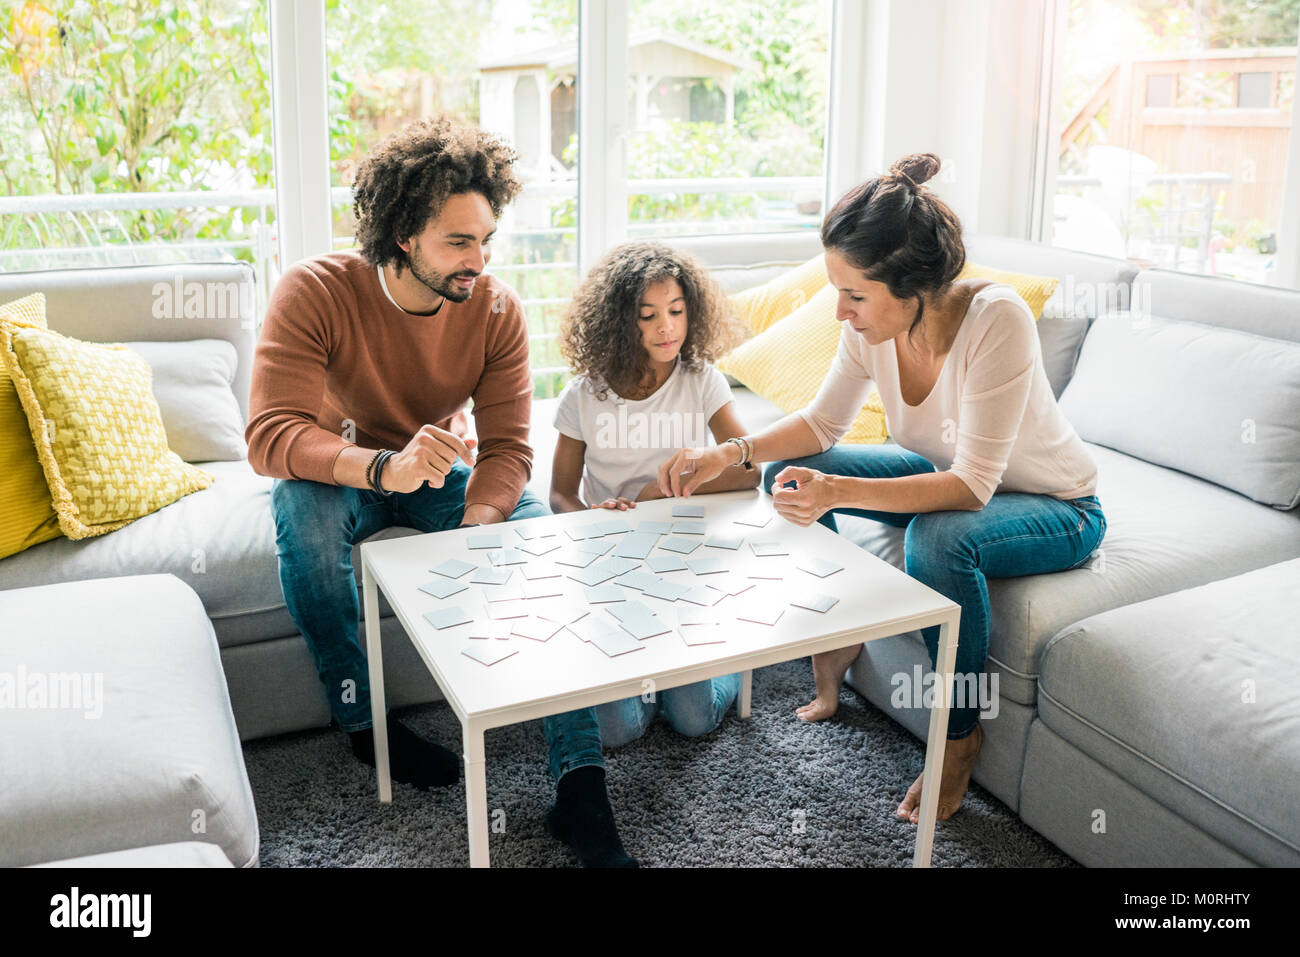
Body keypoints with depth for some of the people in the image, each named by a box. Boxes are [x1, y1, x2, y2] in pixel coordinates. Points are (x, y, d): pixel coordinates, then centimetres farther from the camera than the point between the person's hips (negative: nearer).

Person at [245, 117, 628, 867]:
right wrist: (384, 467, -52)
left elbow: (509, 446, -16)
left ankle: (579, 780, -22)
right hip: (338, 474, -2)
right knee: (303, 509, -37)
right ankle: (361, 718, -16)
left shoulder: (496, 307, -15)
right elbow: (272, 436, -34)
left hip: (442, 471, 2)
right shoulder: (315, 292, -24)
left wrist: (474, 528, -38)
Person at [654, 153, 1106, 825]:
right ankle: (837, 642, 13)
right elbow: (822, 423, -2)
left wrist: (838, 490, -45)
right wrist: (728, 455, -18)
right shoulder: (871, 325, -17)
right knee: (788, 472, -7)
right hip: (945, 474, 6)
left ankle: (961, 735, -12)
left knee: (938, 537, -37)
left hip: (1054, 508, -6)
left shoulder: (997, 320, -34)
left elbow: (972, 487, -35)